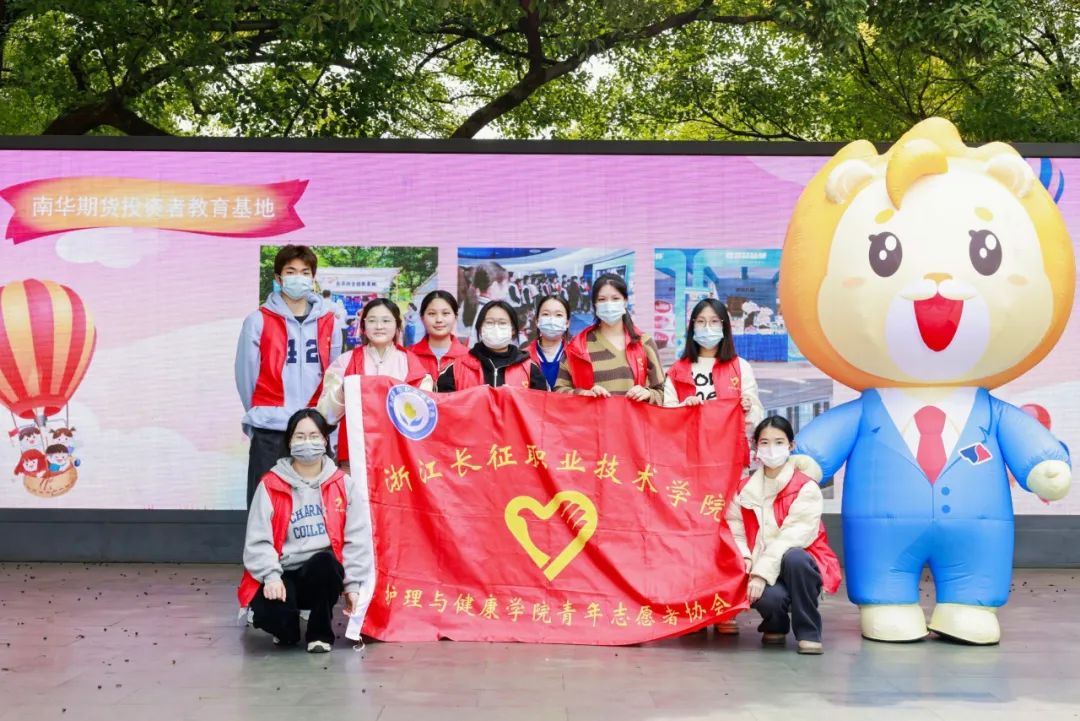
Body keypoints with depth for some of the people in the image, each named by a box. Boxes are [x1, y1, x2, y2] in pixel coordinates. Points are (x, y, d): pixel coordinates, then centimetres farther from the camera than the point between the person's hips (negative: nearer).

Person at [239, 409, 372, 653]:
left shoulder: (343, 484, 5)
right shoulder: (271, 485, 1)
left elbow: (357, 538, 1)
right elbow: (258, 540, -4)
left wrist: (353, 585, -7)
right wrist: (271, 576, -18)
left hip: (324, 574, 0)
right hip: (284, 575, 0)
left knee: (324, 560, -36)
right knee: (268, 611, -32)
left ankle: (320, 633, -9)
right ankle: (287, 628, 10)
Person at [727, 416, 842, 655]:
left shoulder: (806, 488, -7)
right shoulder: (744, 489, 6)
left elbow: (794, 536, -17)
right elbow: (734, 531, 0)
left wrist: (763, 571, -26)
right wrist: (744, 557, -21)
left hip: (799, 565, -1)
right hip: (759, 570, 2)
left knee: (794, 558, -37)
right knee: (768, 597, -34)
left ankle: (808, 632, -17)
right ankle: (775, 626, 7)